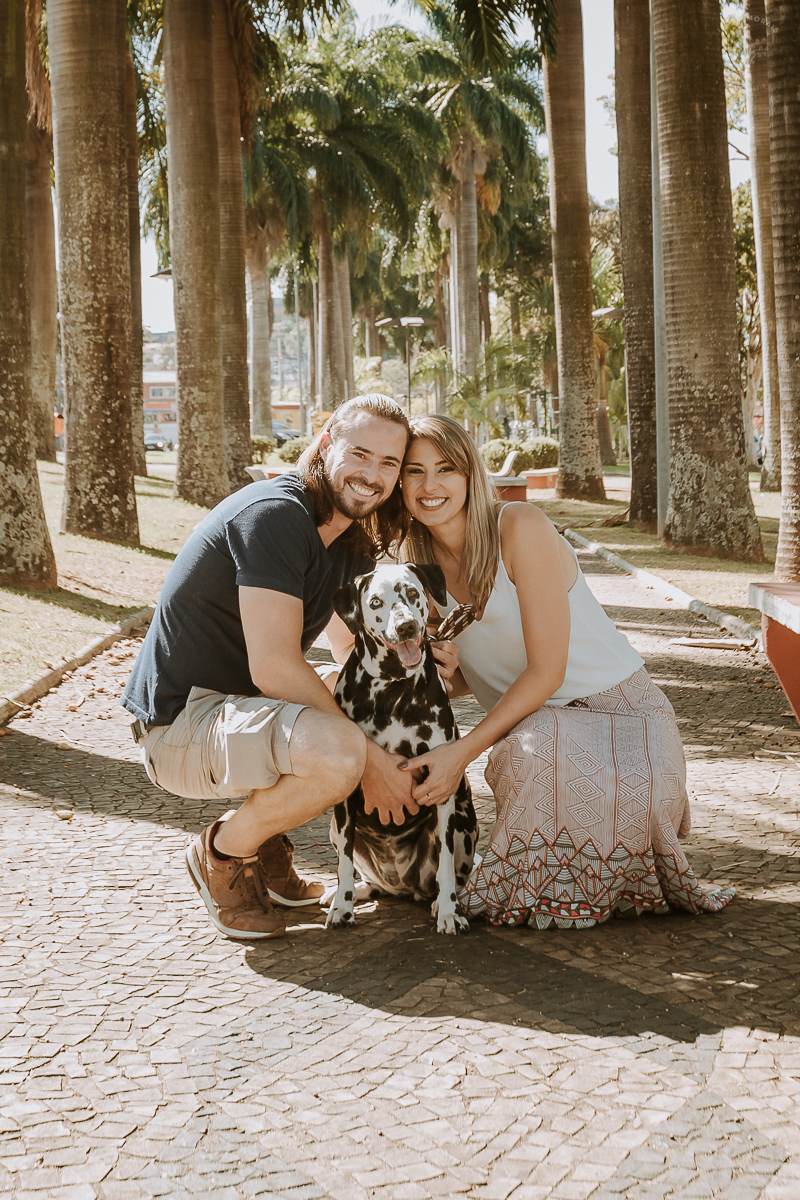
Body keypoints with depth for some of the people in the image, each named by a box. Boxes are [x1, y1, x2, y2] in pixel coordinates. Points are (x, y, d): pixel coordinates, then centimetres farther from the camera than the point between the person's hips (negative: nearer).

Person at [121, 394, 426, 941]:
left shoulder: (353, 545, 9)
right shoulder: (274, 514, -21)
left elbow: (355, 650, 20)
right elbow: (274, 667, -27)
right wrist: (368, 757, -22)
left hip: (243, 707, 10)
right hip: (180, 726, -10)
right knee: (336, 751, -34)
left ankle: (266, 844, 13)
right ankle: (224, 852, -4)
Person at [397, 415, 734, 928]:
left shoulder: (520, 527, -16)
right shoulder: (423, 567, 4)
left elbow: (546, 670, -17)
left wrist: (463, 751, -24)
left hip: (620, 706, -4)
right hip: (538, 724, 4)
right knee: (531, 755, -36)